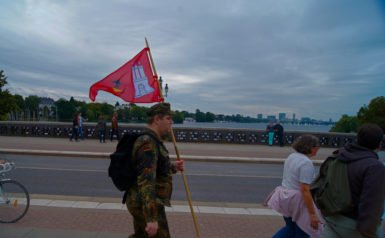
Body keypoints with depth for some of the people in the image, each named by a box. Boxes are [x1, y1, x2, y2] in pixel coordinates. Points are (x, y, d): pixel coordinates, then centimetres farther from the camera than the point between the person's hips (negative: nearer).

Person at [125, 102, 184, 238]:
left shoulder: (150, 140, 10)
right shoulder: (148, 143, -22)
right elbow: (146, 181, -30)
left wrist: (173, 167, 7)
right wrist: (151, 218, -33)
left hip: (140, 203, 10)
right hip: (148, 205, -10)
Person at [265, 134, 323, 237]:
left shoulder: (292, 156, 7)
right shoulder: (306, 163, -21)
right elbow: (305, 190, -25)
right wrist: (312, 214, -21)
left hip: (285, 197, 8)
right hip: (296, 201, -8)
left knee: (290, 228, 24)